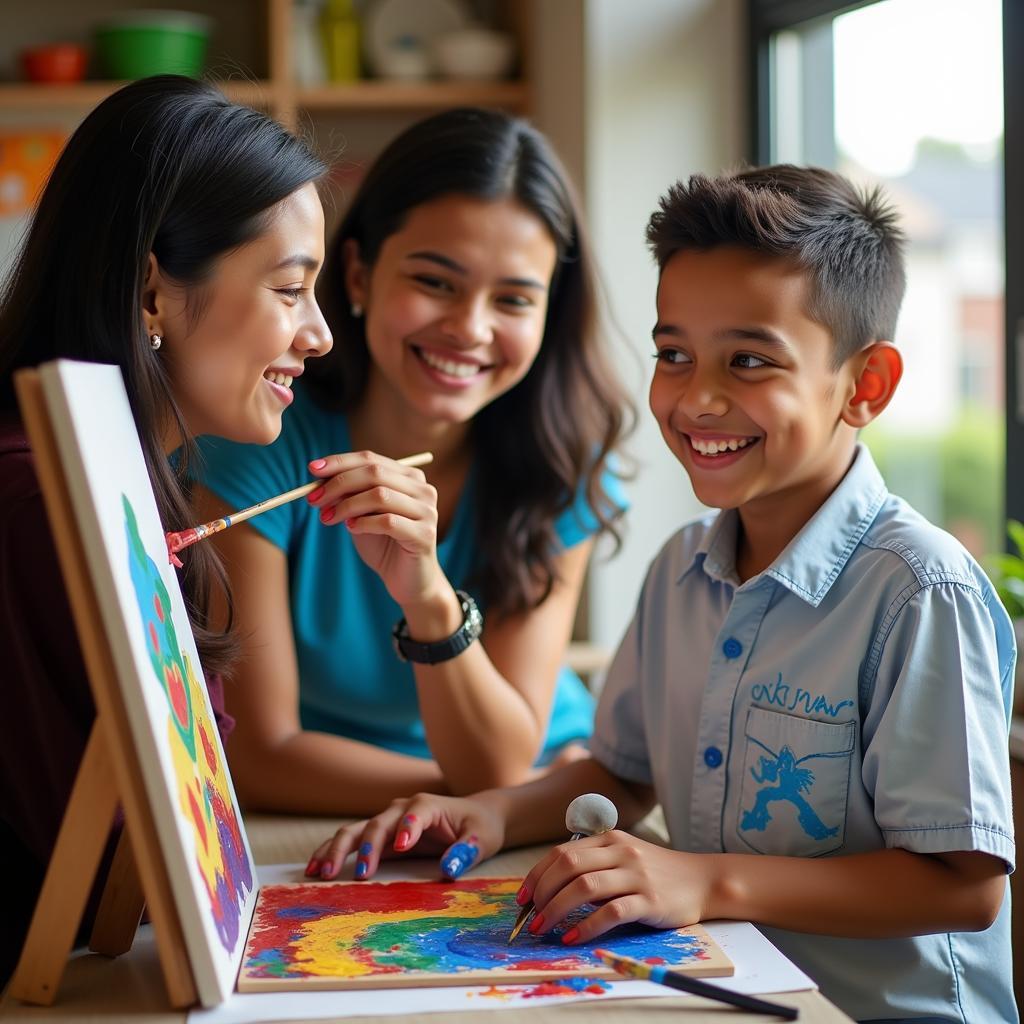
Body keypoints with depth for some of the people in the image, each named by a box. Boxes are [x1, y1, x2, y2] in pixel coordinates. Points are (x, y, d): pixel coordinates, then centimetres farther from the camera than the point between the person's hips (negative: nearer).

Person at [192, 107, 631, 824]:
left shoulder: (563, 461, -12)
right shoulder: (262, 443, -18)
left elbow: (498, 766, -17)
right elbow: (261, 756, -16)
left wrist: (429, 596, -34)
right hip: (312, 826, -2)